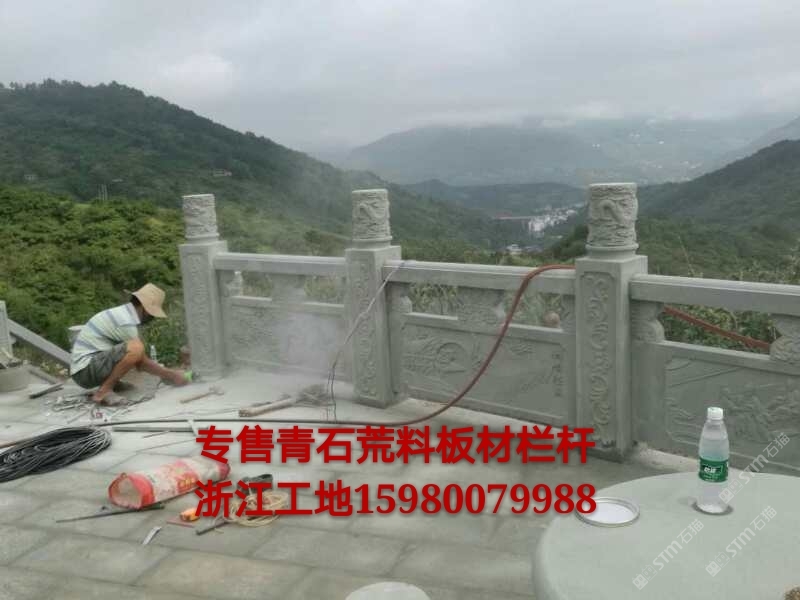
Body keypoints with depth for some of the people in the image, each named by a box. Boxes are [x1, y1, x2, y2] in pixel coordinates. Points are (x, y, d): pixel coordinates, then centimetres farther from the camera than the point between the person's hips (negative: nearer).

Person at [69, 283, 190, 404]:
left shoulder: (123, 313, 12)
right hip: (85, 370, -10)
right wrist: (171, 375, -4)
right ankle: (104, 391, -16)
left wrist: (166, 373, 20)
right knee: (135, 348, -29)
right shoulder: (126, 323, -18)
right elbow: (141, 364, -14)